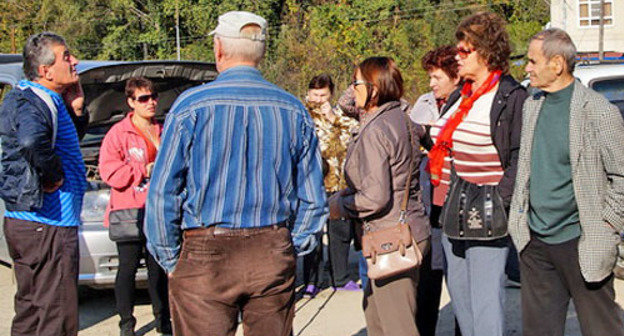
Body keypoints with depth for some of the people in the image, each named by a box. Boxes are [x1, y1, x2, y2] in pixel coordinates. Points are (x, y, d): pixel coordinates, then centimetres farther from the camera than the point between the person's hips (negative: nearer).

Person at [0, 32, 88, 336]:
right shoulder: (32, 102, -17)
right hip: (47, 228, -10)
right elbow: (31, 141, -39)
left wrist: (76, 110, 8)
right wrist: (53, 177, -23)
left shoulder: (45, 99, 14)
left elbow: (71, 140, 26)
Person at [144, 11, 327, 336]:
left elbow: (162, 193, -6)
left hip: (205, 259, -3)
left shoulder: (191, 105, -6)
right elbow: (313, 198, 8)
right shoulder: (294, 110, 6)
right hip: (275, 257, 4)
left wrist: (170, 259, 3)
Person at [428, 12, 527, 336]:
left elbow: (520, 159, -14)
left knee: (485, 295, -5)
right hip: (451, 212, 8)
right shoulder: (459, 97, 15)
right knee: (458, 290, 15)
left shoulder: (512, 97, -9)